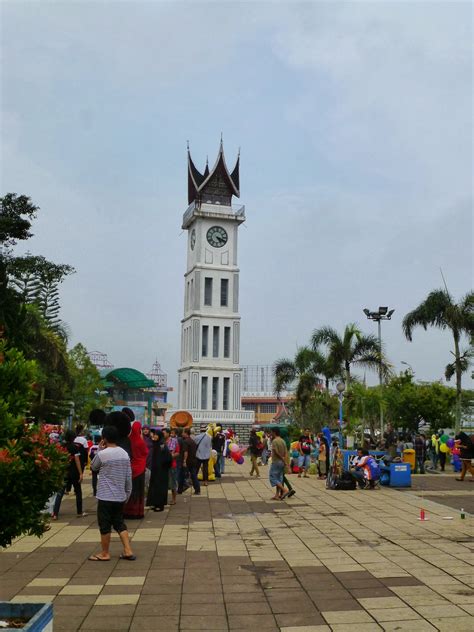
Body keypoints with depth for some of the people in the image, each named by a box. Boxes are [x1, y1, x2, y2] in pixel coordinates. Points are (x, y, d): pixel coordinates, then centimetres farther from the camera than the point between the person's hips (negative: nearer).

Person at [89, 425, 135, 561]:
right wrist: (127, 494, 15)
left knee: (105, 525, 7)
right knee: (119, 523, 16)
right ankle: (128, 551, 12)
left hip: (105, 496, -6)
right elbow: (129, 476, 6)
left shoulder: (102, 454, -15)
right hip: (120, 496, 6)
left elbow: (93, 467, 5)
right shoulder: (124, 454, 3)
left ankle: (105, 554, 18)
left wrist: (99, 449, 5)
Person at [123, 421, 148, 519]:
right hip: (139, 468, -4)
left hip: (130, 468, 4)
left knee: (130, 489, 14)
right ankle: (137, 512, 10)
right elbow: (146, 452, -1)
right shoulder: (140, 441, -18)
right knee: (138, 490, 6)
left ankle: (128, 511, 20)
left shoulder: (129, 440, -6)